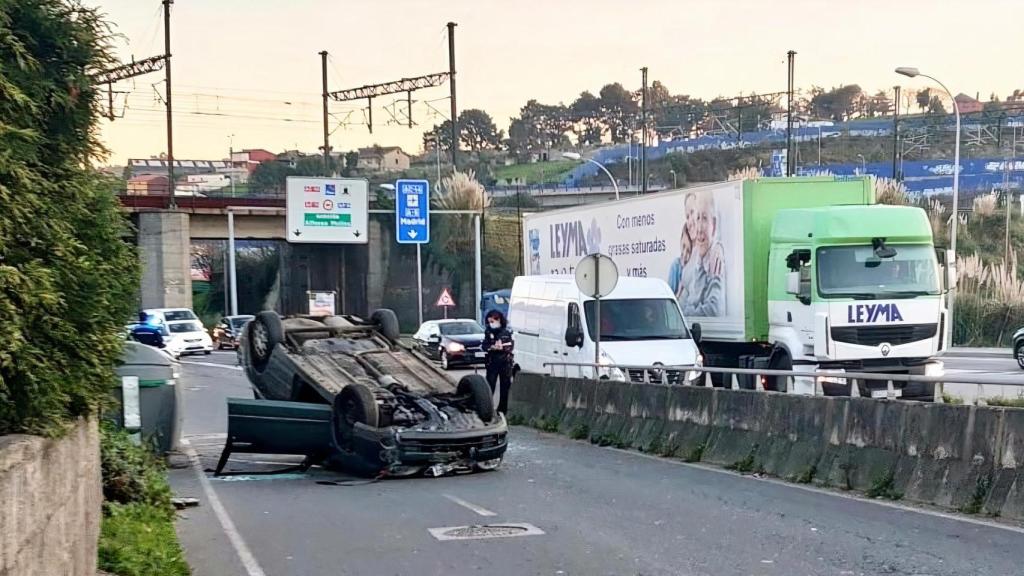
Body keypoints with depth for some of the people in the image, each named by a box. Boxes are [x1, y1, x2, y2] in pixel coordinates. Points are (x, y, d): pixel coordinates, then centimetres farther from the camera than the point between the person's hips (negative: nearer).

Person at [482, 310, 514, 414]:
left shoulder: (506, 332, -1)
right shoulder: (488, 332, 5)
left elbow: (510, 347, -5)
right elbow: (484, 346, 0)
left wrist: (501, 347, -21)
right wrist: (493, 347, -18)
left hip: (505, 363, -1)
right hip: (492, 362, 1)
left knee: (505, 386, 4)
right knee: (490, 385, -5)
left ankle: (502, 409, 13)